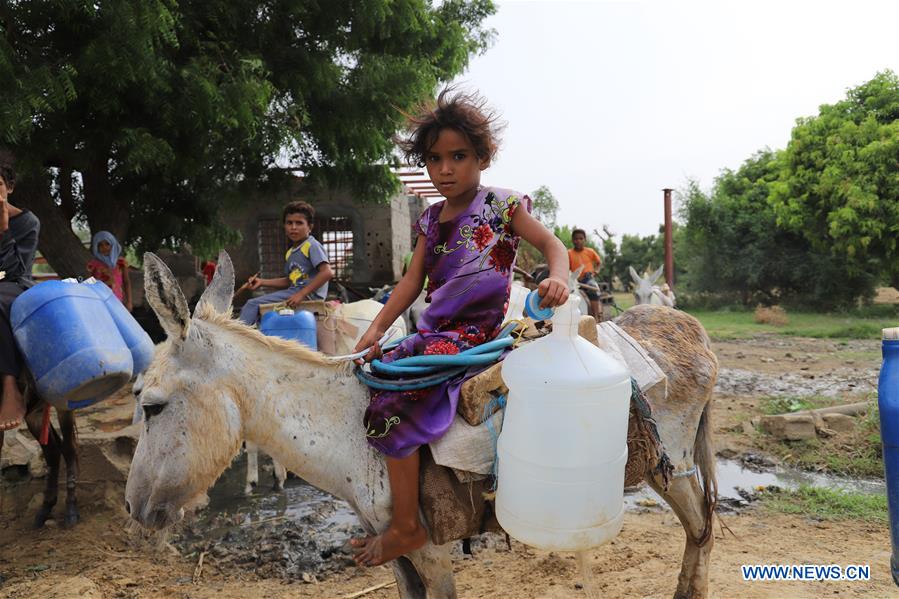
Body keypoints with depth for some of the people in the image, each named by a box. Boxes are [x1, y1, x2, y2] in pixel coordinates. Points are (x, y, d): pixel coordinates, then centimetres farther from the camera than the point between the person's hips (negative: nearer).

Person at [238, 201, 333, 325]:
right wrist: (262, 282, 17)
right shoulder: (290, 253, 19)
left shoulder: (312, 246, -8)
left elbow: (327, 272, -20)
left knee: (253, 305, -14)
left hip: (309, 294, -9)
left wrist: (302, 294, -25)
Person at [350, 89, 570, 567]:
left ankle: (406, 527, -7)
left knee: (391, 401, -21)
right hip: (434, 330, 8)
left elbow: (551, 244, -8)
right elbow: (412, 281, 9)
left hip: (473, 334, -8)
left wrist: (558, 278, -31)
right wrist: (377, 328, -1)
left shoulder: (502, 205, -3)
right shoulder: (432, 219, 13)